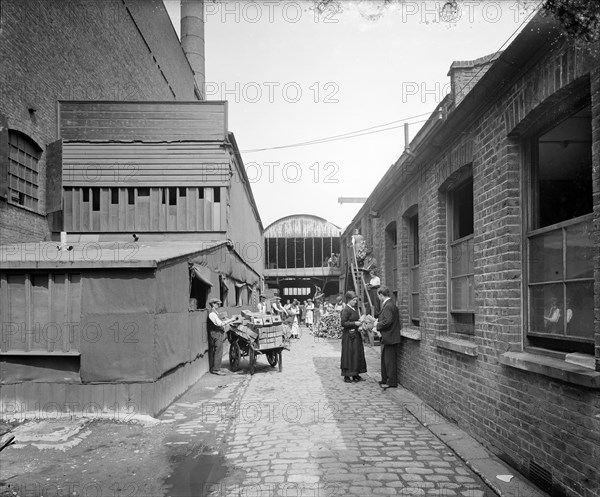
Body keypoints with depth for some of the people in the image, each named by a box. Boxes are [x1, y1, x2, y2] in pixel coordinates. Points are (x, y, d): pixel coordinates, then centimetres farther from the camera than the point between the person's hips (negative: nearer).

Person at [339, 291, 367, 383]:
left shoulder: (353, 309, 13)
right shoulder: (346, 310, -14)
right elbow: (343, 323, -19)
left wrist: (359, 321, 5)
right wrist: (355, 323, -20)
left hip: (356, 334, 9)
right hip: (349, 335, -9)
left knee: (358, 354, 11)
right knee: (349, 354, -3)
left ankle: (355, 374, 19)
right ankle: (347, 375, 5)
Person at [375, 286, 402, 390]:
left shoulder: (388, 306, -20)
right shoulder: (391, 304, 12)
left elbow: (387, 321, -26)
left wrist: (378, 325, -11)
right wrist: (378, 321, 10)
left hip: (389, 337, -10)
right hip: (388, 337, 10)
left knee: (389, 360, -1)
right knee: (385, 359, 17)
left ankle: (391, 382, 6)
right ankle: (385, 380, 26)